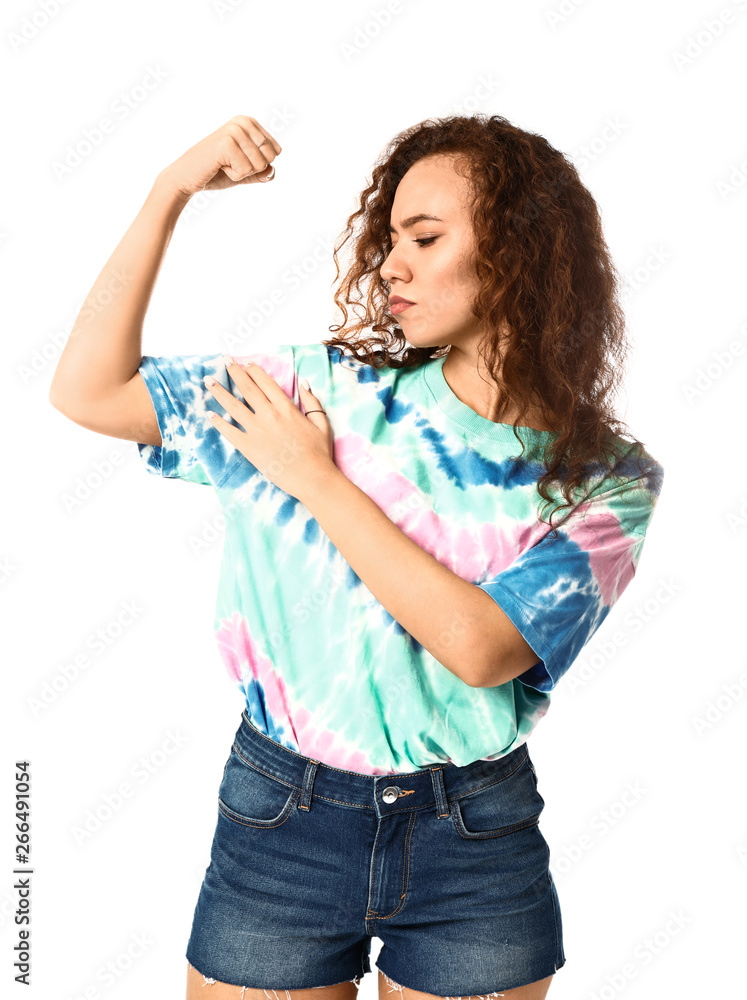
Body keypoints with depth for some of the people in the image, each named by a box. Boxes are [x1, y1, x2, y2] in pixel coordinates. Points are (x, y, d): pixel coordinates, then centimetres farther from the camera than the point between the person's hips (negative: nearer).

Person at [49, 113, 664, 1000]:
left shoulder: (610, 480, -7)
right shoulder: (331, 385, -4)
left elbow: (478, 647, -21)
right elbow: (88, 391, -5)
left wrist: (318, 482, -15)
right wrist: (170, 191, -10)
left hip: (477, 840, 0)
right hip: (279, 820, 1)